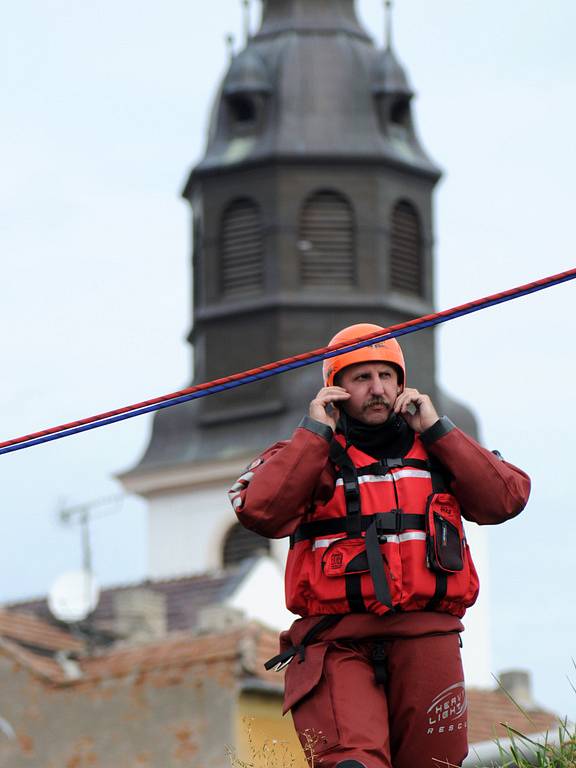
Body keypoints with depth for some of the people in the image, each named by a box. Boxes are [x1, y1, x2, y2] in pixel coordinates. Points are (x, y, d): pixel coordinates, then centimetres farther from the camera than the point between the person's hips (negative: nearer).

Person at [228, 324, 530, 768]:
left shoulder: (436, 451, 20)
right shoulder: (311, 456, 13)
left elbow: (508, 498, 5)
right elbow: (259, 511, -7)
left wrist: (437, 430, 4)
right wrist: (314, 432, -2)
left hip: (425, 636, 3)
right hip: (336, 643, -3)